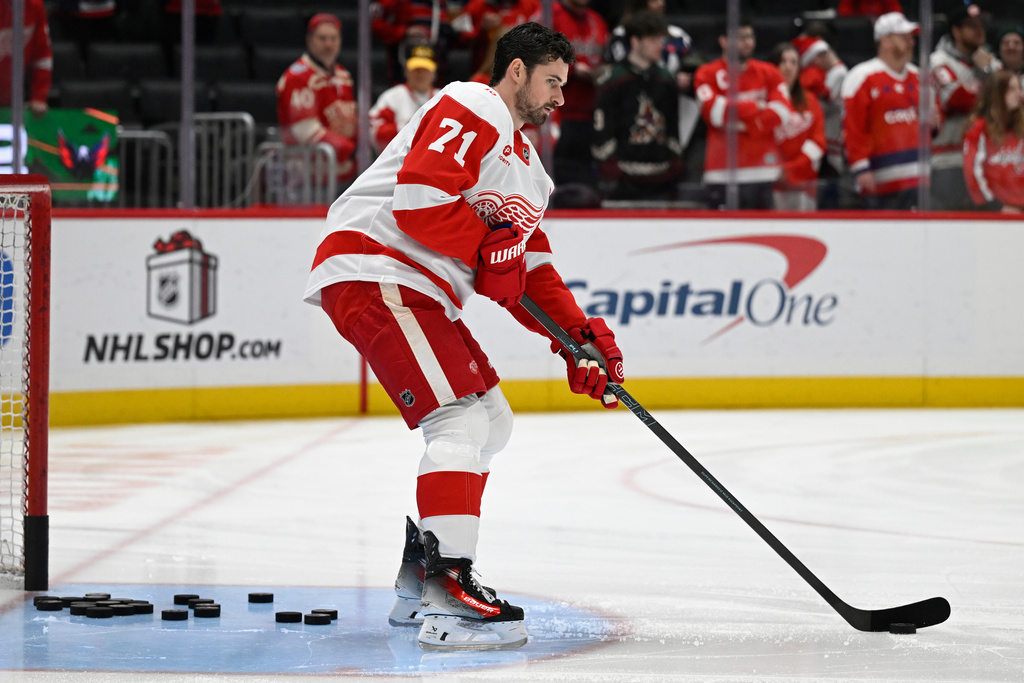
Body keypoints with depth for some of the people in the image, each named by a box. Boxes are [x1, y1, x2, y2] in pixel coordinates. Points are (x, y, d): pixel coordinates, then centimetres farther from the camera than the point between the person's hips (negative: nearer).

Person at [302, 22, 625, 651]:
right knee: (461, 418, -21)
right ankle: (449, 599, -30)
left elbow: (531, 270, 23)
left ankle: (419, 582, 21)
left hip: (422, 290, 11)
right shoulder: (472, 111, -8)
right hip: (372, 271, -11)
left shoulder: (526, 167, 24)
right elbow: (419, 192, -23)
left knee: (493, 421, 17)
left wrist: (577, 332, 9)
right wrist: (489, 245, -16)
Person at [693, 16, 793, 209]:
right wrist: (754, 107, -7)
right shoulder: (707, 75, 2)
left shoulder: (768, 73, 11)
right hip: (723, 170, -3)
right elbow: (713, 111, -15)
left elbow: (782, 111, -3)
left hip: (762, 170, 3)